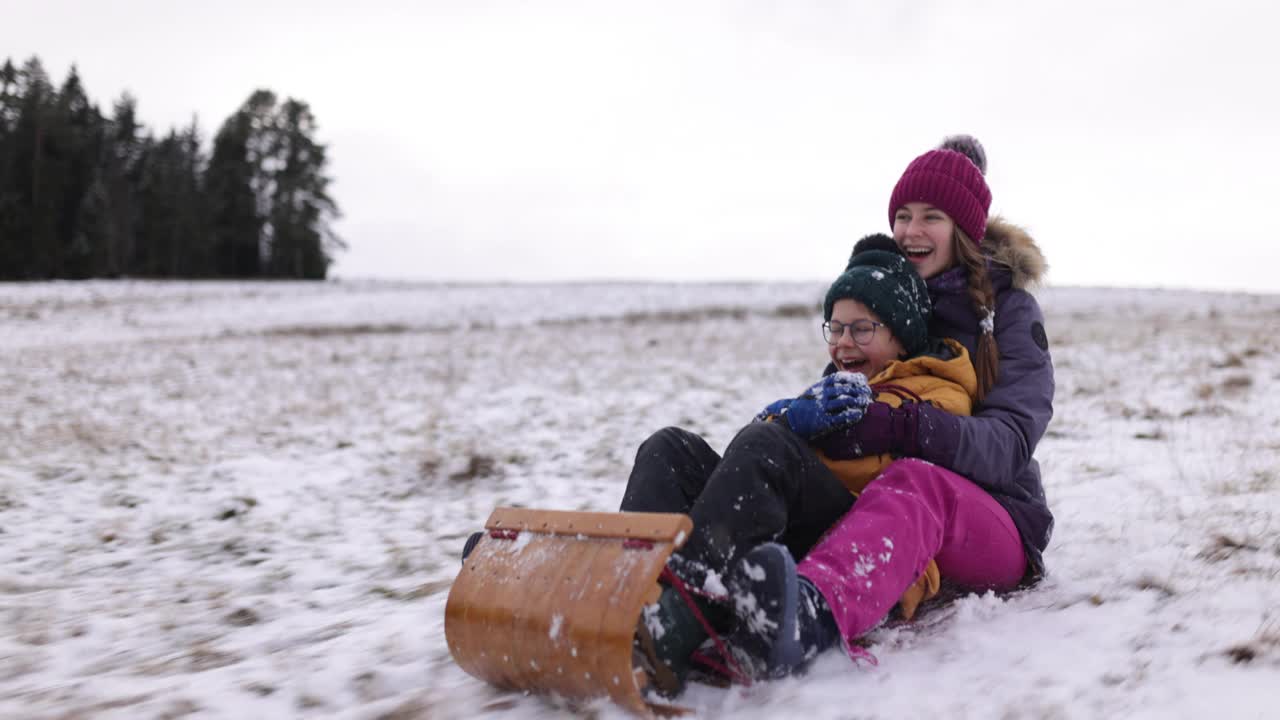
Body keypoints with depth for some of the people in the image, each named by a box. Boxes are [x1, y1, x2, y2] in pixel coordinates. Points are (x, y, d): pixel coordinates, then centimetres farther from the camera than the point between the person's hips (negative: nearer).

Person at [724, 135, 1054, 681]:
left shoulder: (1008, 307, 0)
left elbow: (1009, 442, -14)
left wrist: (899, 427, -33)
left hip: (993, 523, -5)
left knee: (916, 479, -41)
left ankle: (813, 615, -73)